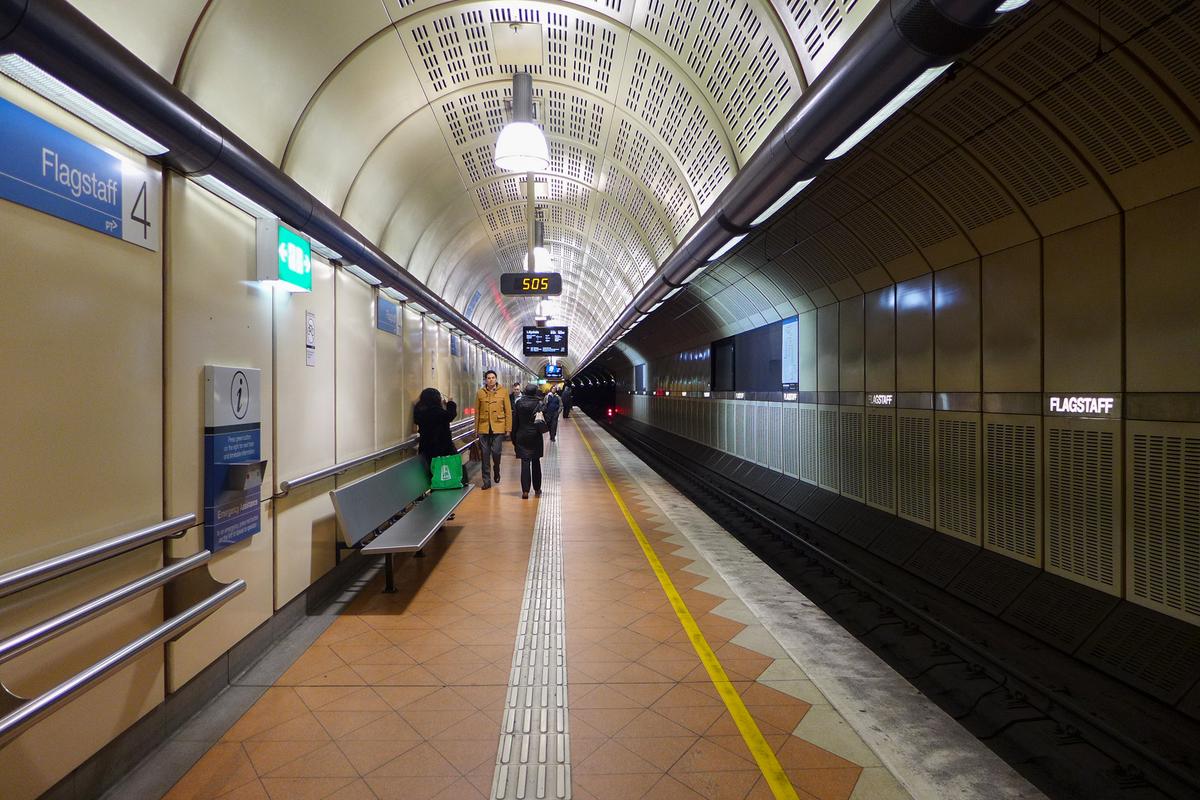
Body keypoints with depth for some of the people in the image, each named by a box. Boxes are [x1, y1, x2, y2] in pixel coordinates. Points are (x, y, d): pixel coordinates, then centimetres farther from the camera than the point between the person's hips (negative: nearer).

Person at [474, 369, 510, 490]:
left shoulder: (503, 392, 2)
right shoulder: (480, 393, 5)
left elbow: (508, 412, 2)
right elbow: (477, 412, 8)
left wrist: (508, 429, -2)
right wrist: (476, 429, 6)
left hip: (498, 427, -1)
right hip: (484, 428, 2)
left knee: (496, 452, -6)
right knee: (485, 454, 3)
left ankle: (496, 471, 26)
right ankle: (487, 481, 13)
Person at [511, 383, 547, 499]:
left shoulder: (518, 403, -1)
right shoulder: (539, 403, -7)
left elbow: (514, 422, 3)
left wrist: (514, 438, 9)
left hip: (522, 437, 1)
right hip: (535, 437, -1)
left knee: (525, 463, 2)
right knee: (536, 463, 12)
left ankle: (525, 491, -4)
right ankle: (537, 489, 21)